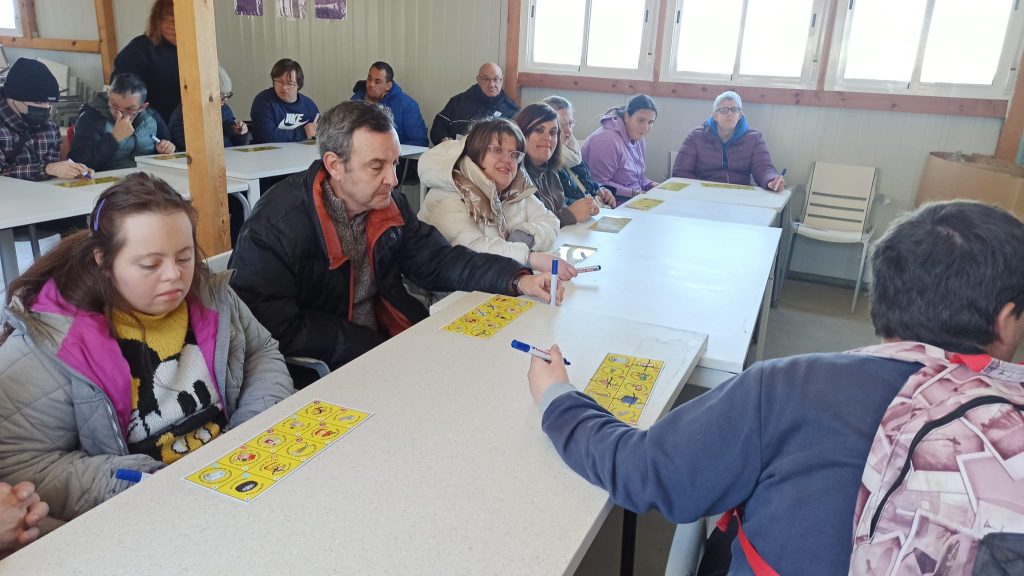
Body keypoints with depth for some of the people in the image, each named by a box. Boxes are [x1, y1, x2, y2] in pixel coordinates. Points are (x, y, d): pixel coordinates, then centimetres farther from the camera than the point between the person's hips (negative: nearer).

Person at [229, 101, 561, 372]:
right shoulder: (275, 224, -19)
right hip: (319, 372, -7)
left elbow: (438, 260, 7)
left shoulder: (390, 205, 1)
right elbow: (278, 331, -22)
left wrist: (517, 280, -7)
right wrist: (381, 350, -22)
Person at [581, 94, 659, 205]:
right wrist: (633, 193, -22)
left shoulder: (639, 140, 11)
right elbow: (600, 184, -24)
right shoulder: (607, 140, -20)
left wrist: (651, 185, 2)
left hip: (634, 196, 9)